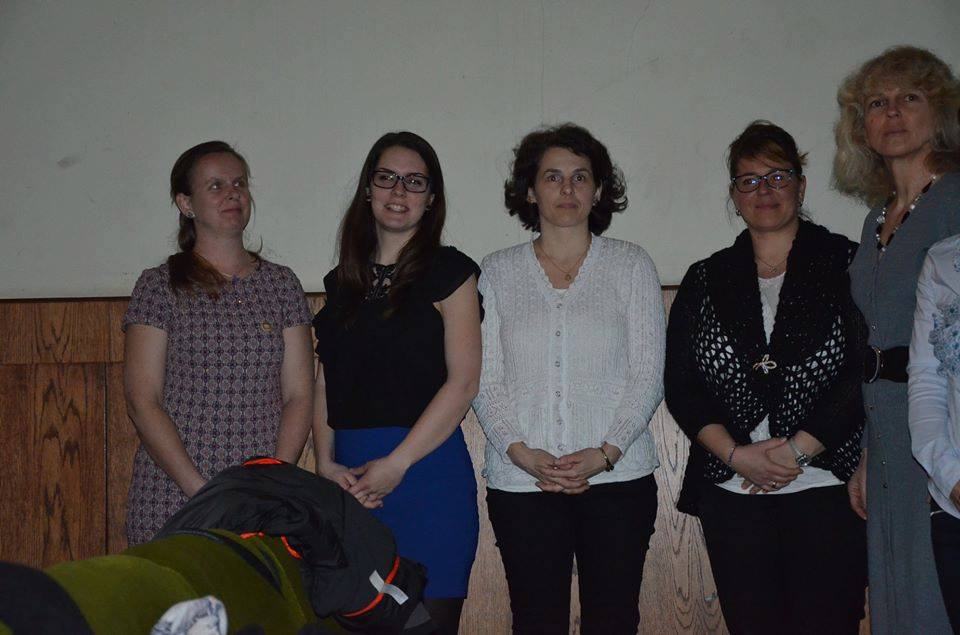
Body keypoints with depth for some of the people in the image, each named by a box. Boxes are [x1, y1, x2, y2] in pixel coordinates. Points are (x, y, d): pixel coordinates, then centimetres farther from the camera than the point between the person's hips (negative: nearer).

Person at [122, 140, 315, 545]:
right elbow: (142, 402, -3)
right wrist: (202, 491, -12)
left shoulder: (281, 284, 10)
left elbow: (299, 395, 6)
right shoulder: (159, 287, 2)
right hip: (175, 495, -2)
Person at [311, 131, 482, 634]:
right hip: (347, 480, 5)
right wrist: (327, 464, -2)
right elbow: (325, 385, 13)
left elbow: (462, 382, -8)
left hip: (427, 467, -4)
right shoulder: (343, 281, 16)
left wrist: (395, 465, -13)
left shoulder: (449, 272, 1)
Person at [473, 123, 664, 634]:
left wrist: (605, 453, -10)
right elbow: (485, 381, 4)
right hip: (521, 482, 1)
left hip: (618, 477, 0)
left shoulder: (631, 265, 7)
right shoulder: (498, 272, 9)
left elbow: (648, 375, 2)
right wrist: (521, 452, -10)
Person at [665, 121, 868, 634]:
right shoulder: (706, 280, 12)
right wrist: (736, 455, -8)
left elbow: (865, 374, -5)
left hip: (828, 489, -2)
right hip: (731, 493, 3)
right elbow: (680, 385, 6)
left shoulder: (846, 265, 4)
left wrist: (796, 450, -11)